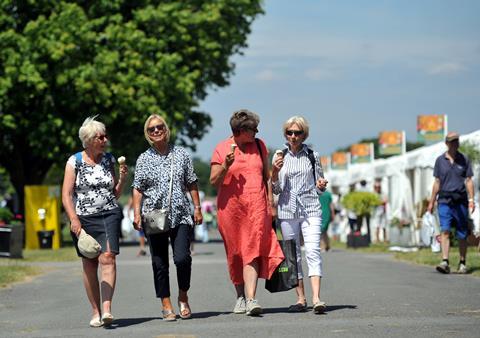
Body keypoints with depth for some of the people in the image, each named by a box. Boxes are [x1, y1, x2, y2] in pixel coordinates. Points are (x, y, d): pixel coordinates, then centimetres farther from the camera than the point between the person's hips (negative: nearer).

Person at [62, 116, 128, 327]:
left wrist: (122, 177, -3)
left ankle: (106, 309, -25)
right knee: (89, 265, 4)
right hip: (84, 218, -1)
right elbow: (66, 194, -3)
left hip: (109, 215, 1)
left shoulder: (109, 159, 9)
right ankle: (95, 312, 13)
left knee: (107, 258, -17)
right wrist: (74, 219, -14)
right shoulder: (75, 161, 0)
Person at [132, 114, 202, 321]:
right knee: (159, 263, 2)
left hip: (181, 215, -1)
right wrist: (137, 213, -4)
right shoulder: (144, 159, 7)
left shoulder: (181, 154, 9)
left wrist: (197, 208, 7)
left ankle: (183, 297, 8)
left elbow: (191, 184, 12)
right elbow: (138, 188, 6)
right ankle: (166, 305, 10)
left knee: (182, 258, -14)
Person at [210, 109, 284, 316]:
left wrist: (271, 204, 12)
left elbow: (267, 175, 18)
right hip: (230, 208, 0)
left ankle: (251, 299, -22)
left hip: (256, 206, 0)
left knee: (252, 253, -13)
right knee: (235, 254, 8)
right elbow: (213, 181, 0)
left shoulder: (259, 146, 11)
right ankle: (240, 296, 22)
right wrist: (225, 165, -18)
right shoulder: (221, 149, 2)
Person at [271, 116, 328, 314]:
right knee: (293, 255, 3)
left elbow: (320, 187, 15)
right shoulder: (279, 157, 9)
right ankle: (300, 299, 9)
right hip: (287, 209, 2)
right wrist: (275, 171, -8)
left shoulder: (312, 155, 7)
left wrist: (321, 185, -8)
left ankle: (316, 298, -23)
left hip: (310, 209, -2)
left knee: (313, 251, -15)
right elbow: (275, 190, 9)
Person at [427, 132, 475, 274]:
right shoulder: (440, 160, 7)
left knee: (462, 235, 5)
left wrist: (471, 200, -6)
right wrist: (431, 202, 11)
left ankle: (462, 264, 17)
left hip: (460, 200, 0)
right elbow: (437, 182, 12)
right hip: (444, 200, 0)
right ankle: (445, 262, -21)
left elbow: (469, 181, 4)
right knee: (445, 231, -14)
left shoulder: (464, 160, 6)